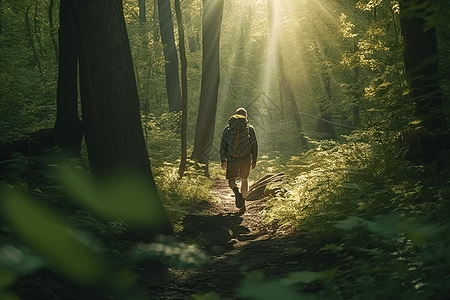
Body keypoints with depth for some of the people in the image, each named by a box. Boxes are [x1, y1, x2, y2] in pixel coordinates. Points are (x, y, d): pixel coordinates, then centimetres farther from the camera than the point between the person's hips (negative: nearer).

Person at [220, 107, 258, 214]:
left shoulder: (228, 129, 5)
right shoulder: (250, 129, 5)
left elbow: (223, 145, 3)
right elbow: (254, 146, 6)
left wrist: (222, 160, 7)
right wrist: (254, 161, 12)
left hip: (232, 159, -1)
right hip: (246, 159, 1)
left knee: (231, 180, 10)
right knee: (244, 179, 18)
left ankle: (237, 192, -22)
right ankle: (243, 203, 13)